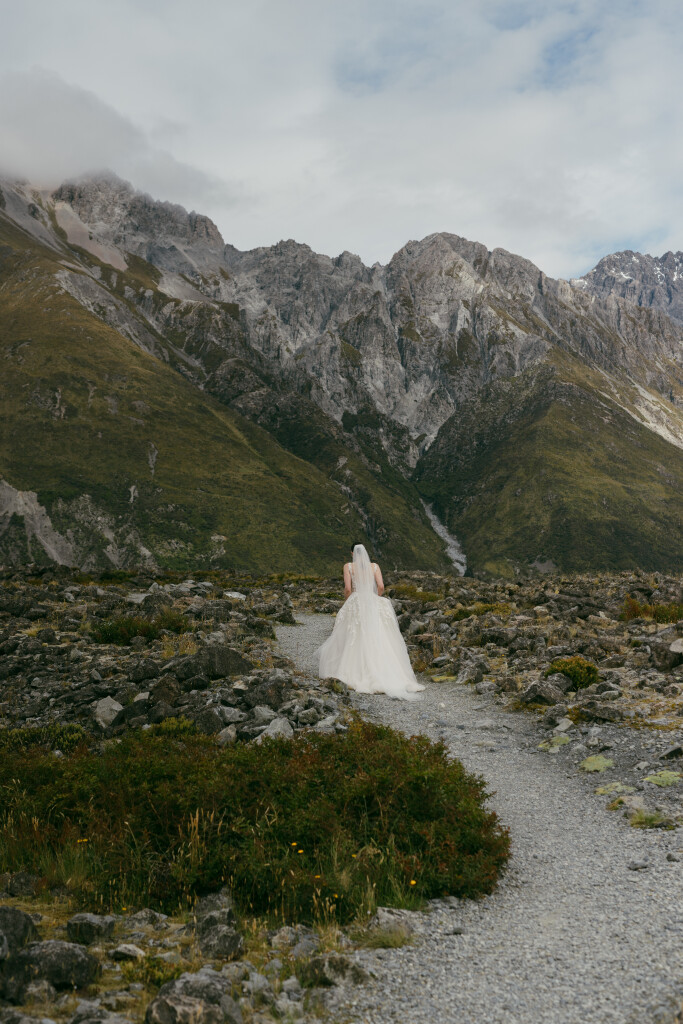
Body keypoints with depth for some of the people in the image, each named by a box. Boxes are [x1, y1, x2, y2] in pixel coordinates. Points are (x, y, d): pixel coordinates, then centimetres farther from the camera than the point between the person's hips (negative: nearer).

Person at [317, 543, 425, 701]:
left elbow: (347, 589, -5)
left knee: (354, 641, 5)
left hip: (356, 604, -2)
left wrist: (347, 603, 12)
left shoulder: (348, 566, 3)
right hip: (374, 605, 2)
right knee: (377, 642, 1)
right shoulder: (375, 566, 9)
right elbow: (381, 586, -1)